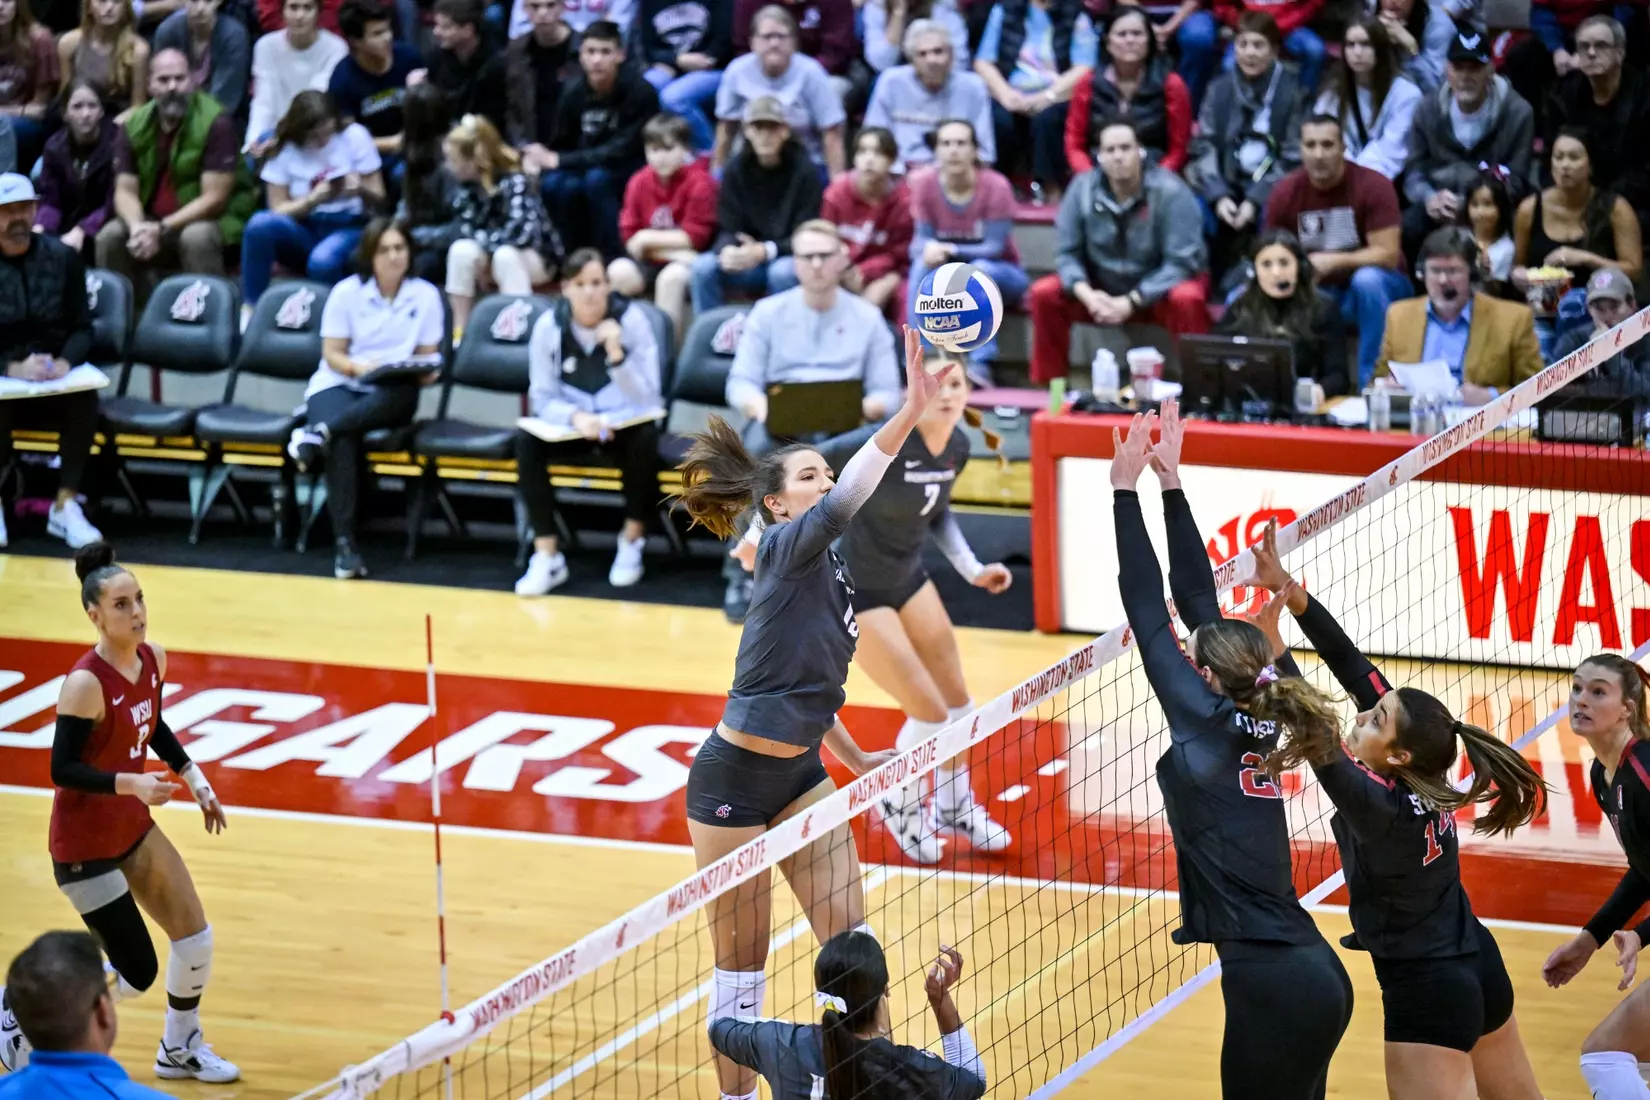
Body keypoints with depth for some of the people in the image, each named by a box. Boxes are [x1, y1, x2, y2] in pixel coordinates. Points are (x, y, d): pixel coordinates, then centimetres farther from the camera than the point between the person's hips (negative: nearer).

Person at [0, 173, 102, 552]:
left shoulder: (62, 257, 1)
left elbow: (82, 329, 1)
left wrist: (64, 362, -21)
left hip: (56, 382, 2)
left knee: (85, 397, -31)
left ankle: (65, 505, -25)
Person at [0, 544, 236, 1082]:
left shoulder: (152, 658, -4)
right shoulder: (86, 683, -27)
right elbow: (63, 770, -25)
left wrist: (193, 776, 8)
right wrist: (131, 783, -35)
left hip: (133, 827, 8)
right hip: (85, 846, -8)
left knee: (195, 939, 10)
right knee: (137, 973, -3)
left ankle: (180, 1048, 34)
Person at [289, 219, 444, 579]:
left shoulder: (426, 296, 3)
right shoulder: (347, 292, 0)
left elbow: (426, 357, 4)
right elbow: (332, 355, -1)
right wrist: (357, 367, -23)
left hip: (387, 396, 2)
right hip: (337, 386, -2)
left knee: (403, 394, -39)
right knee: (344, 441, -36)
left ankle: (318, 433, -42)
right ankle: (344, 542, -40)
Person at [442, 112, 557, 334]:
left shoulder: (515, 182, -25)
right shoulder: (467, 185, -5)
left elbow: (522, 232, -35)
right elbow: (465, 229, -10)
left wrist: (481, 238, -24)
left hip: (537, 258, -5)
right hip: (491, 253, 5)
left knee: (505, 255, -38)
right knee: (461, 250, -26)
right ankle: (459, 332, -21)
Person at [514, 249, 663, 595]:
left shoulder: (631, 319, -15)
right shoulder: (548, 325, -11)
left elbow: (647, 400, -19)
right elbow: (543, 398, -8)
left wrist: (617, 355, -34)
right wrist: (576, 417, -30)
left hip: (623, 427, -2)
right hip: (571, 426, 2)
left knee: (645, 437, -35)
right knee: (527, 441, -28)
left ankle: (632, 541, -13)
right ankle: (547, 556, -25)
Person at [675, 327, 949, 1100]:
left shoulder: (827, 571, 9)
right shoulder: (784, 548, -15)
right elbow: (841, 504, -36)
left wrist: (855, 757, 20)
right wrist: (909, 412, -47)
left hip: (800, 774, 8)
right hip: (734, 777, -8)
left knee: (850, 938, 1)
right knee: (742, 968, 2)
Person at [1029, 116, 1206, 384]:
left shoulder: (1170, 192, -21)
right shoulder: (1083, 189, -11)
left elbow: (1182, 261, -23)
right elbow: (1067, 253, -7)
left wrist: (1131, 302, -30)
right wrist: (1087, 295, -28)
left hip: (1157, 291, -3)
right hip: (1103, 289, 3)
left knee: (1187, 299, -36)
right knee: (1044, 293, -17)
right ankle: (1049, 384, -7)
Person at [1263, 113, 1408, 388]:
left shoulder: (1373, 186, -17)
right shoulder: (1285, 192, -5)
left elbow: (1388, 255, -21)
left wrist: (1332, 262, -28)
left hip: (1375, 287, -3)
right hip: (1316, 293, 3)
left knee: (1367, 279, -38)